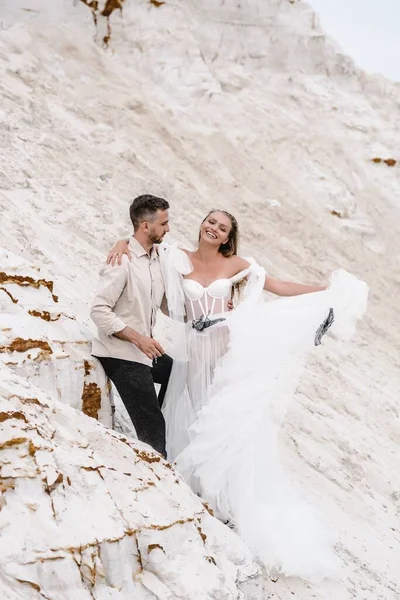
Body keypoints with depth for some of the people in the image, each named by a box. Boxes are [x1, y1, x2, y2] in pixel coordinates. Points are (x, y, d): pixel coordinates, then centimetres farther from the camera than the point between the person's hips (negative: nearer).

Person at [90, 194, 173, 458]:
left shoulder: (157, 258, 6)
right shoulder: (123, 262, -19)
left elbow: (167, 305, 13)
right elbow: (99, 310, -22)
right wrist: (138, 338, -26)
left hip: (146, 350, 9)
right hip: (122, 355, -9)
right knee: (152, 427, -8)